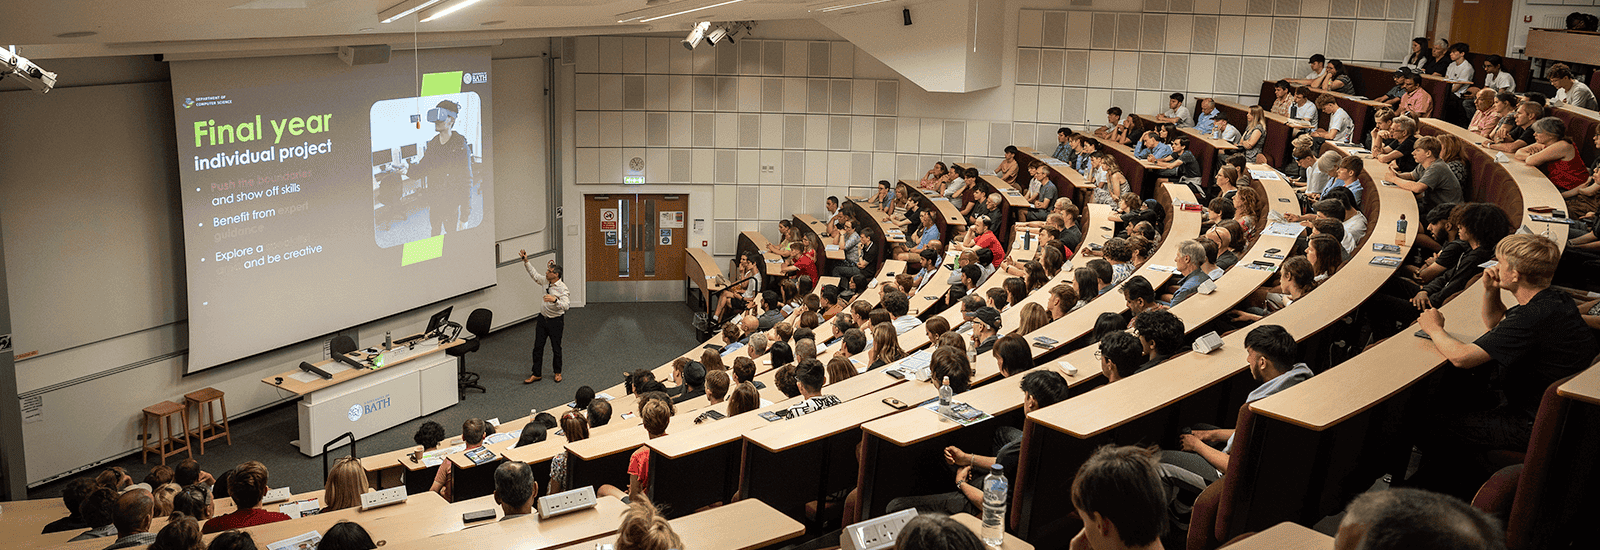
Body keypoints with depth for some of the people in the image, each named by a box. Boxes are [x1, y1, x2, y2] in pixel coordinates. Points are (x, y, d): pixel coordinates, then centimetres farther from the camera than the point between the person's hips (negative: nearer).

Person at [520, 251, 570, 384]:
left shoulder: (562, 288, -19)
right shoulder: (545, 281, 1)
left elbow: (566, 305, -29)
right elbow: (534, 275, 18)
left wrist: (555, 299, -44)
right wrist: (526, 261, 14)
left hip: (556, 321, -6)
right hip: (542, 318, 6)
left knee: (556, 348, 9)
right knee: (538, 347, 8)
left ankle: (557, 372, 29)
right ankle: (536, 374, 17)